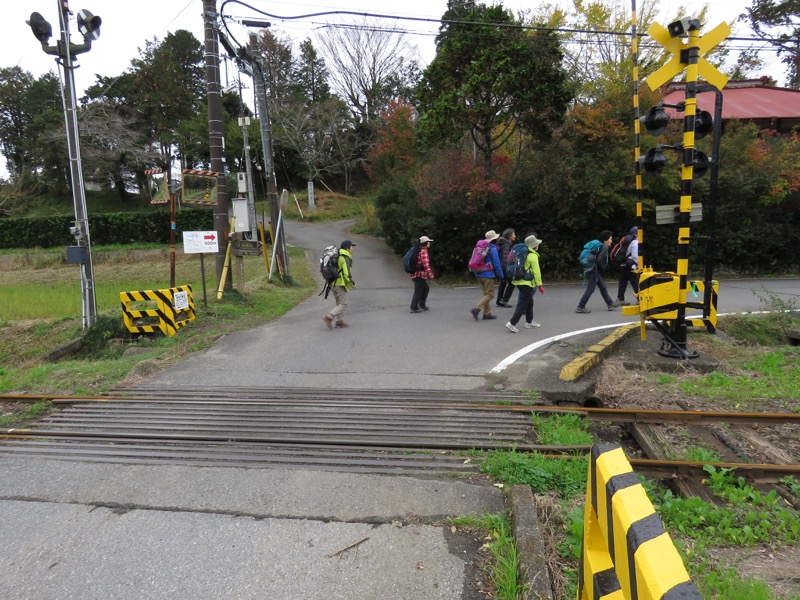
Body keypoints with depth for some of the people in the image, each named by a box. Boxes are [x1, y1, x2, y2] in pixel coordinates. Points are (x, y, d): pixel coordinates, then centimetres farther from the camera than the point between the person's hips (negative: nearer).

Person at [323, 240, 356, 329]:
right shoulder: (346, 258, -15)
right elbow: (347, 273, -22)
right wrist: (352, 283, -8)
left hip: (333, 283, 9)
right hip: (341, 284, -9)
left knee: (339, 303, 17)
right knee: (343, 305, -4)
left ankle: (340, 321, 19)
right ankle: (329, 317, -15)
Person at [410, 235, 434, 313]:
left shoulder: (419, 250, 14)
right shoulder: (423, 251, -17)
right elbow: (426, 264, -25)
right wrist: (430, 275, -24)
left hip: (416, 274, 10)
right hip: (420, 274, -10)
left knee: (426, 288, 21)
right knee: (418, 291, -2)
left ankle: (422, 304, 29)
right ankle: (414, 308, 4)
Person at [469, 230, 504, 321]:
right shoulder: (493, 248, -13)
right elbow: (496, 264, -14)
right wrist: (501, 275, -6)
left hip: (479, 274, 8)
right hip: (488, 274, -8)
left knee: (486, 293, 16)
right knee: (490, 294, -2)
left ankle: (487, 313, 17)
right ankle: (476, 309, -14)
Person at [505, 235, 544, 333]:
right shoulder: (533, 256, -12)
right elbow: (536, 272, -14)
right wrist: (539, 285, -9)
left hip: (519, 281, 9)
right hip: (527, 282, -9)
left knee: (529, 302, 21)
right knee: (522, 304, -7)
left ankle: (529, 322, 30)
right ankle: (512, 323, -13)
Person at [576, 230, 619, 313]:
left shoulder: (599, 245, 16)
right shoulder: (604, 246, -12)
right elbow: (599, 260, -23)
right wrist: (603, 268, -7)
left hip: (595, 270, 10)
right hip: (593, 270, -10)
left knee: (603, 287, 16)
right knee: (590, 289, -6)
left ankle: (610, 304, 26)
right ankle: (580, 307, -2)